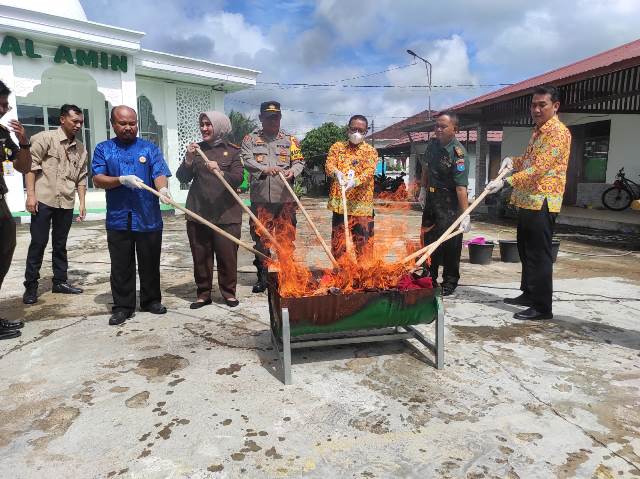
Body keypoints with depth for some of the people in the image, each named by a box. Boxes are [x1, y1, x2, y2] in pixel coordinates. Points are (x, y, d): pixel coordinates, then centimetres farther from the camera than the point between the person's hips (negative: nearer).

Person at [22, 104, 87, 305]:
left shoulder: (81, 148, 11)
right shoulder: (45, 138, -3)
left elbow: (81, 178, 13)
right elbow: (31, 166, -7)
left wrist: (82, 203, 7)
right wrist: (31, 195, -13)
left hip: (66, 203, 4)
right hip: (44, 200, -4)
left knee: (60, 244, 12)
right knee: (38, 243, 1)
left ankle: (60, 281, 21)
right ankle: (31, 285, 10)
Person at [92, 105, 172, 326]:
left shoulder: (150, 148, 8)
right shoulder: (103, 149, 9)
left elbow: (159, 174, -5)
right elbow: (98, 179, 0)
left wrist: (163, 188, -27)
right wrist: (122, 180, -18)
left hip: (149, 218, 0)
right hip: (118, 220, 0)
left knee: (150, 263, 9)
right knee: (121, 266, 6)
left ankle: (151, 300, 25)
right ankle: (123, 306, 16)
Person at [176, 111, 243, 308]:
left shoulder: (232, 151, 2)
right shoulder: (197, 149, 9)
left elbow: (237, 179, -10)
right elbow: (182, 178, 3)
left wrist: (219, 171, -28)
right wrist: (189, 159, -14)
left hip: (226, 214, -2)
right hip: (198, 213, 3)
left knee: (227, 255, 2)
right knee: (200, 256, 6)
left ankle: (229, 292, 18)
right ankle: (203, 294, 19)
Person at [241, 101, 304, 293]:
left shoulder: (290, 140, 12)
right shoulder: (250, 139, 9)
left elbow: (299, 161, 7)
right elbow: (246, 160, -5)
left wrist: (293, 171, -15)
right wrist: (264, 169, -21)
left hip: (285, 199, 0)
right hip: (260, 198, 0)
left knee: (287, 238, 5)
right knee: (260, 237, 6)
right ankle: (262, 276, 18)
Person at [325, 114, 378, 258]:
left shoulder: (370, 151, 5)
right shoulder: (337, 147, 11)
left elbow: (369, 171, -11)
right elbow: (329, 165, -3)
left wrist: (355, 181, -31)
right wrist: (336, 173, -27)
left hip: (361, 203, -1)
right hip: (340, 202, 2)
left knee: (363, 245, 2)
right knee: (337, 243, 7)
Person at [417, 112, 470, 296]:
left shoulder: (458, 153, -21)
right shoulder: (433, 144, 1)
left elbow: (461, 186, -27)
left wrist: (465, 215, -31)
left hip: (450, 202, -7)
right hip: (431, 198, 7)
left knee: (450, 242, -3)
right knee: (428, 238, 15)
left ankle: (450, 283, 14)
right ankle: (429, 278, 32)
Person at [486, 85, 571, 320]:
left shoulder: (558, 132, -12)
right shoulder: (538, 131, 18)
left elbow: (539, 168, -22)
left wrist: (506, 182, -28)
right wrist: (513, 160, 8)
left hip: (542, 203, -10)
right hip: (528, 201, 10)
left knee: (539, 256, -6)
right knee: (526, 252, 16)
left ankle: (542, 307, 1)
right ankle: (528, 294, 29)